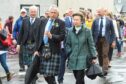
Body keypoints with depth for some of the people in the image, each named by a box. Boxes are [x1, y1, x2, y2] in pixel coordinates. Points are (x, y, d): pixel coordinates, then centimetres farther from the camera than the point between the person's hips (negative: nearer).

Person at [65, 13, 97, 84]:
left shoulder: (87, 31, -6)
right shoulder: (70, 32, 4)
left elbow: (91, 45, -2)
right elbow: (68, 44, 13)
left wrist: (93, 57, -3)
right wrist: (69, 53, 1)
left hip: (83, 59, -4)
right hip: (73, 59, 4)